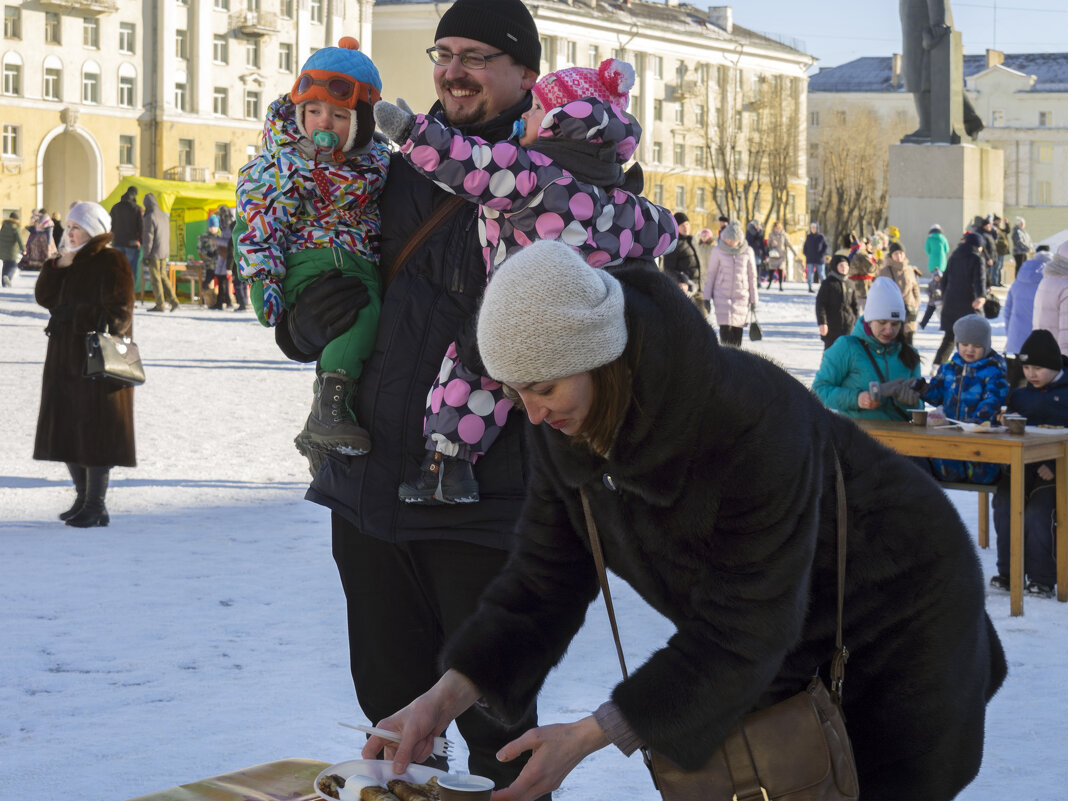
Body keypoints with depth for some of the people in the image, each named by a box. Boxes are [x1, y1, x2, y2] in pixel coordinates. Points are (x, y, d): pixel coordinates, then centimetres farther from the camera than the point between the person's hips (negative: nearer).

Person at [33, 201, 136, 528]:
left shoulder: (111, 262, -8)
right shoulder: (68, 262, 15)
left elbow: (117, 312, -15)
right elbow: (44, 297, 6)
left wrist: (73, 317, -17)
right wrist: (59, 265, -5)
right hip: (65, 358, 8)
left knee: (94, 429, -7)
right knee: (67, 426, 10)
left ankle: (96, 506, -2)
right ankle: (83, 498, 20)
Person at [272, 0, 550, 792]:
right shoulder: (397, 176, 12)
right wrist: (307, 321, -3)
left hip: (480, 503, -5)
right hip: (368, 488, 5)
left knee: (493, 723, 3)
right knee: (392, 706, 17)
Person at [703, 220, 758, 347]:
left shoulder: (747, 252, 0)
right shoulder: (718, 251, -2)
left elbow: (752, 276, 8)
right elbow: (711, 274, 5)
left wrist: (754, 299, 9)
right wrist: (707, 297, 4)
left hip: (741, 297, 1)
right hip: (722, 296, -1)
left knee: (737, 331, 1)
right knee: (725, 329, -12)